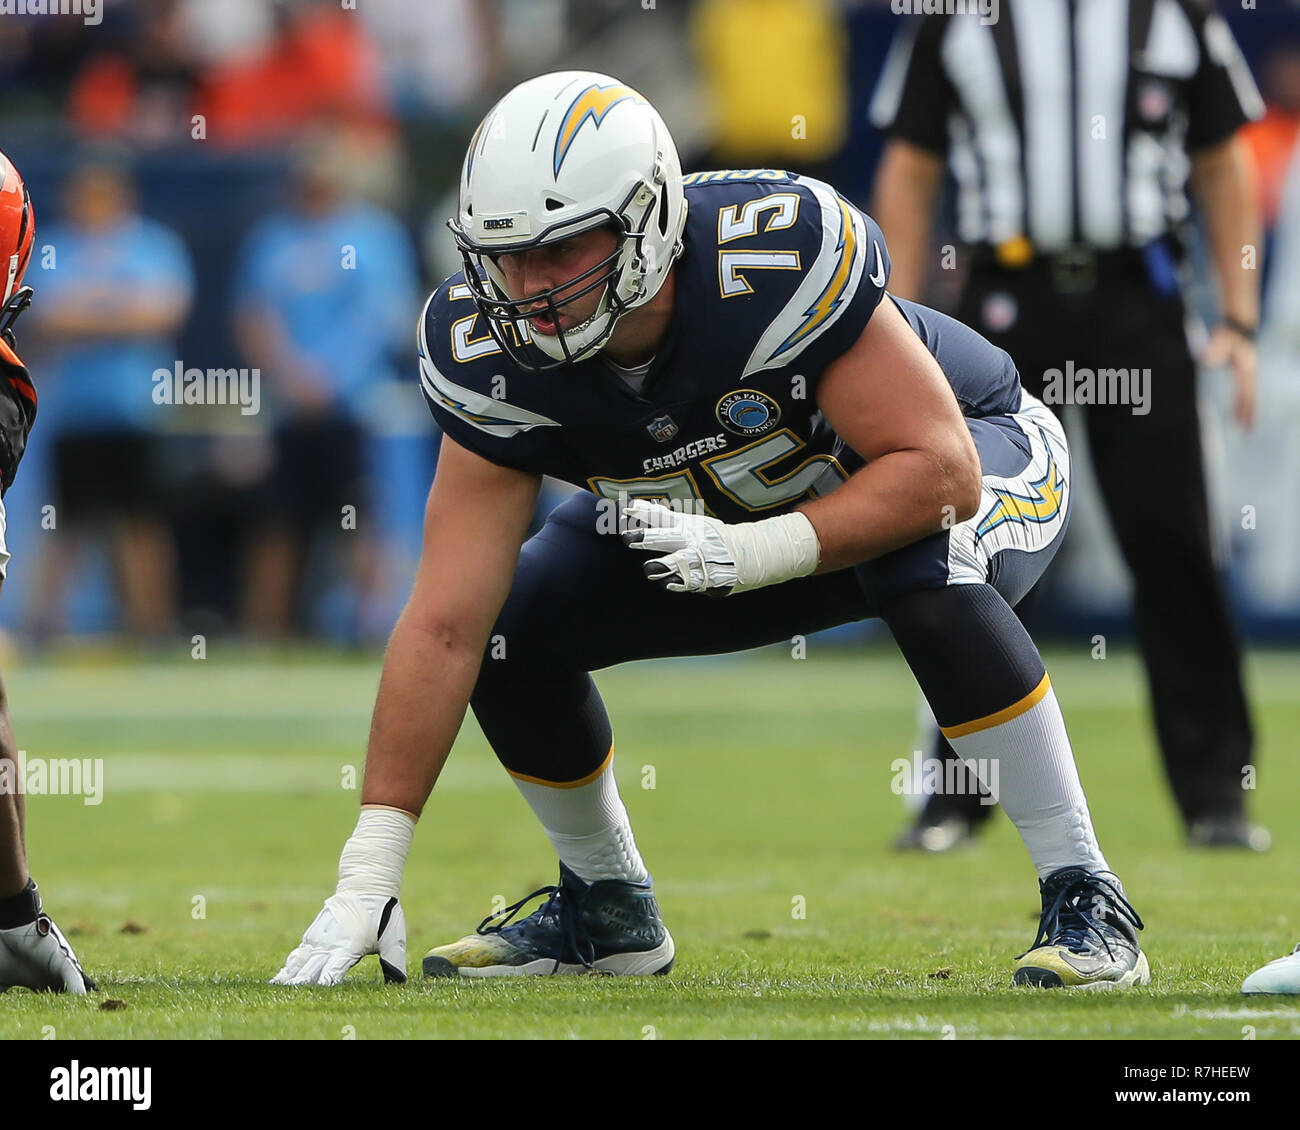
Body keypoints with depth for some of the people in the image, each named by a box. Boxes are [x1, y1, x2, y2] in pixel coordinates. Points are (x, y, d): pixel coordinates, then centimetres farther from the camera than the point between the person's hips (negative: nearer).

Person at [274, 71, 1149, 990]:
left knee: (925, 567, -38)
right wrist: (368, 875, -29)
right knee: (512, 628, -11)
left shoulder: (782, 255, -39)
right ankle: (611, 911, 14)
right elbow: (444, 627, -24)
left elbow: (939, 471, -35)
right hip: (724, 512, 5)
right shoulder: (493, 353, -24)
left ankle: (1087, 903, -26)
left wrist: (754, 552, -46)